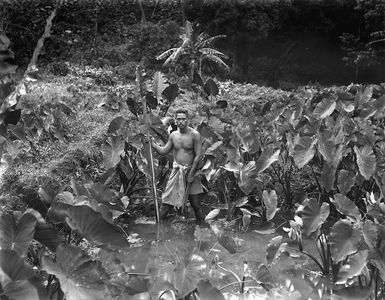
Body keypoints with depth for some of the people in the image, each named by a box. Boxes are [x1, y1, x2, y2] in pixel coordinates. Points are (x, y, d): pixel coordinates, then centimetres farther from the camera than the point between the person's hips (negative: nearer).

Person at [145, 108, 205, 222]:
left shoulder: (194, 135, -10)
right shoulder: (173, 135, 5)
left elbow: (198, 155, -11)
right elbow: (163, 151, 11)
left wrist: (191, 173, -13)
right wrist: (152, 143, -3)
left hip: (191, 170, -3)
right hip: (177, 170, 3)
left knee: (195, 203, 2)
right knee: (167, 200, 0)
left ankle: (201, 223, 18)